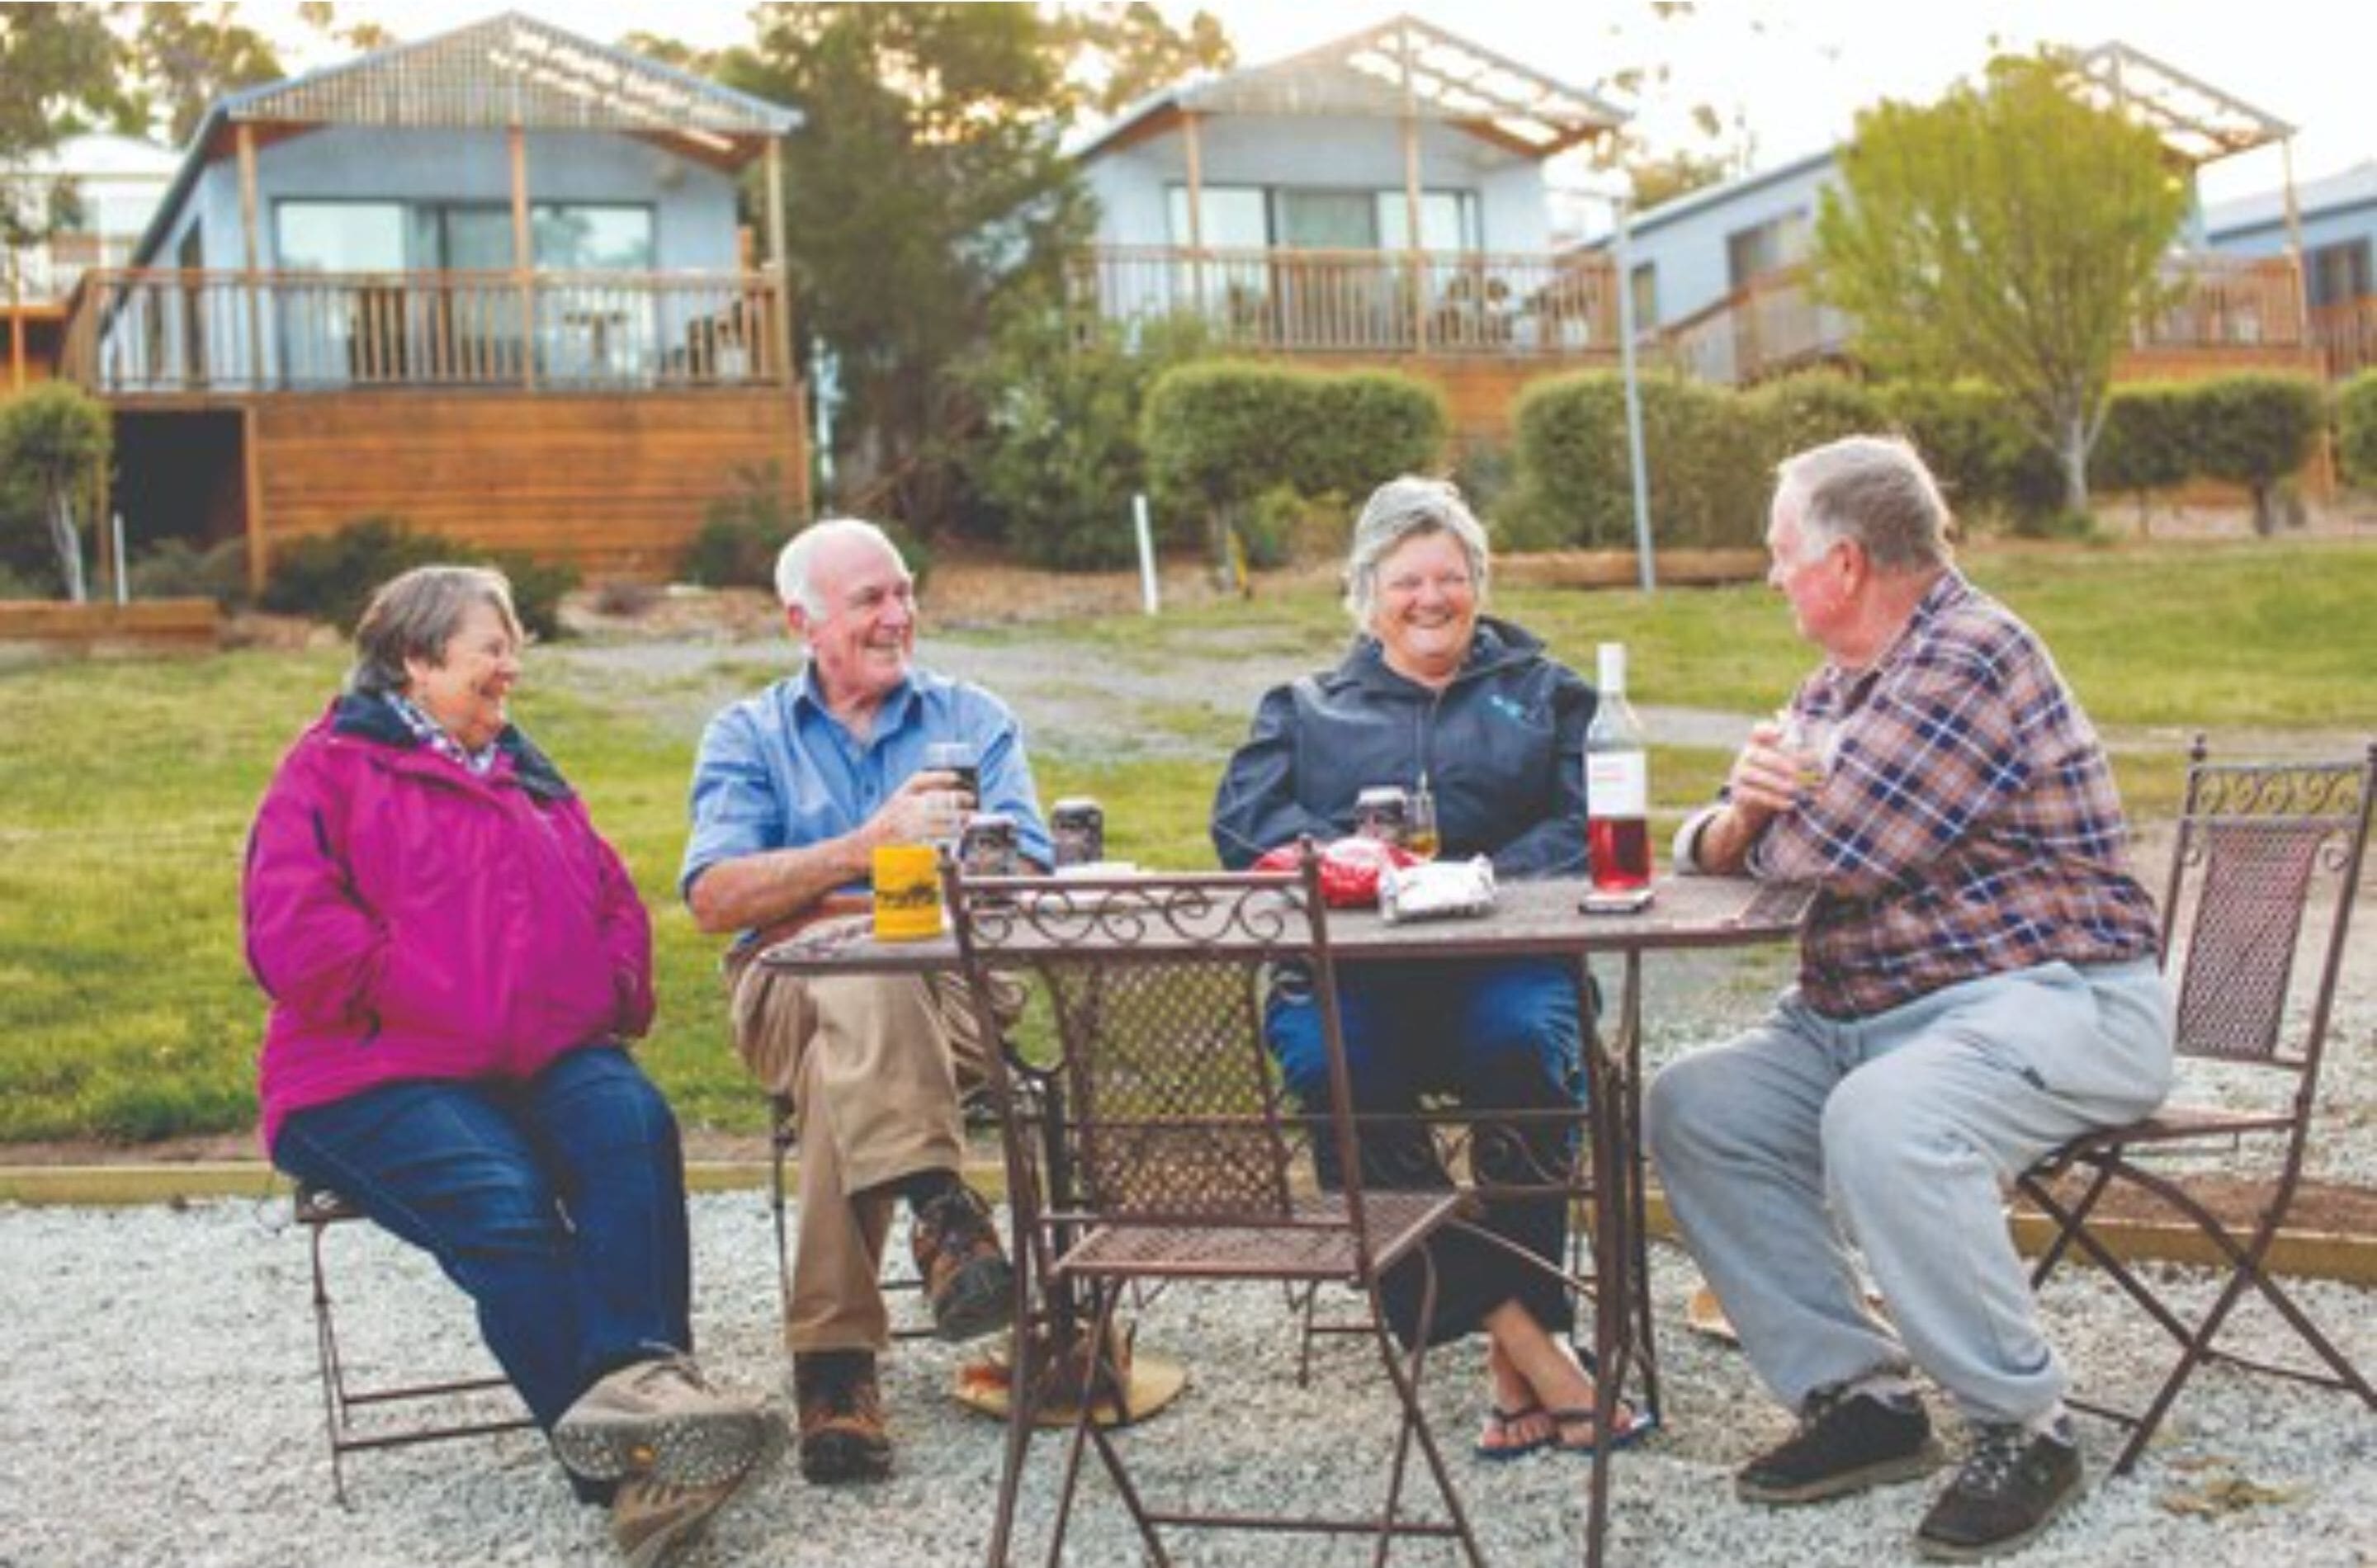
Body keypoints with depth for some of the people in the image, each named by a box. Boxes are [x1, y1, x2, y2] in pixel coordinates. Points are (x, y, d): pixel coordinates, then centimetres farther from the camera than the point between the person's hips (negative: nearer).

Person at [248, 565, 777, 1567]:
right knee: (504, 1202, -32)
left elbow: (614, 900, 25)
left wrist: (612, 997, 4)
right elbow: (295, 931, -8)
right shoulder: (331, 770, 6)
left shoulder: (525, 775, 27)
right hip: (383, 1075, -5)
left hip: (551, 1055, 5)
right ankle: (623, 1470, -35)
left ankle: (636, 1377, -44)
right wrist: (424, 1010, -14)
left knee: (633, 1125, -29)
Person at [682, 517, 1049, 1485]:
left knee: (840, 1071, -34)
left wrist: (817, 900, -7)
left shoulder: (973, 718, 18)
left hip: (956, 989, 1)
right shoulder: (747, 736, 17)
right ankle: (942, 1208, -48)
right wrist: (872, 845, -14)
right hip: (790, 996, -1)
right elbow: (714, 899, -2)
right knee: (861, 967, -37)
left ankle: (835, 1363, -35)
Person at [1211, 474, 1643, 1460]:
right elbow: (1244, 821, 6)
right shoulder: (1304, 710, 26)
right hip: (1346, 973, 1)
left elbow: (1583, 823, 6)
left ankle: (1516, 1358, -28)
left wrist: (1494, 877, -13)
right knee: (1332, 1069, -34)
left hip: (1503, 962, 0)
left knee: (1524, 1047, -36)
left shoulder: (1543, 693, 24)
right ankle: (1529, 1341, -31)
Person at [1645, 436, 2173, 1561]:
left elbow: (1825, 851, -23)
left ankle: (2023, 1431, -17)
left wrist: (1772, 820, 1)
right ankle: (1854, 1396, -2)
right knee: (1693, 1107, -2)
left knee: (1879, 1122, -35)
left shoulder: (1969, 658, -15)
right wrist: (1739, 815, -9)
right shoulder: (1842, 684, 15)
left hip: (2049, 1002, -10)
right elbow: (1711, 852, 16)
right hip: (1862, 1014, 10)